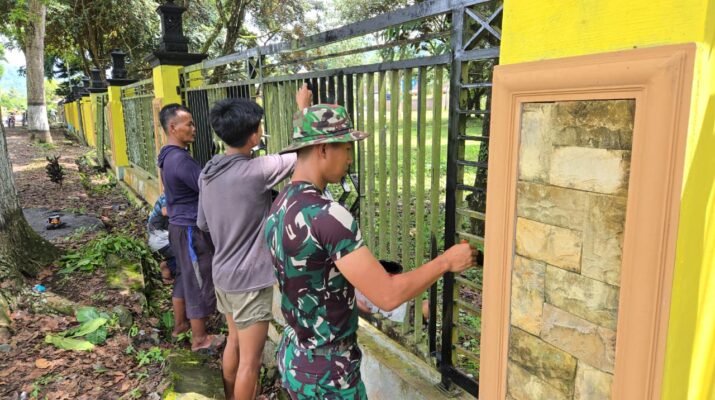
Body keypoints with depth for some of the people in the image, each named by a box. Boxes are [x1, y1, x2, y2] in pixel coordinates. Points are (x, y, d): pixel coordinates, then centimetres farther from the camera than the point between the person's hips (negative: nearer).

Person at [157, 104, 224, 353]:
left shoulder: (171, 156, 10)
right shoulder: (179, 159, -23)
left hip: (183, 226, 10)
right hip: (190, 229, -10)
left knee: (190, 280, 18)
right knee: (199, 283, 1)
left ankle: (197, 329, 32)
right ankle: (200, 339, 14)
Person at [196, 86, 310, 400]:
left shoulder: (207, 173, 1)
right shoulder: (256, 171, -23)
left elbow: (203, 224, 11)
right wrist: (304, 108, -3)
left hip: (223, 275, 8)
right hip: (250, 280, -8)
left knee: (234, 343, 25)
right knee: (250, 359, 7)